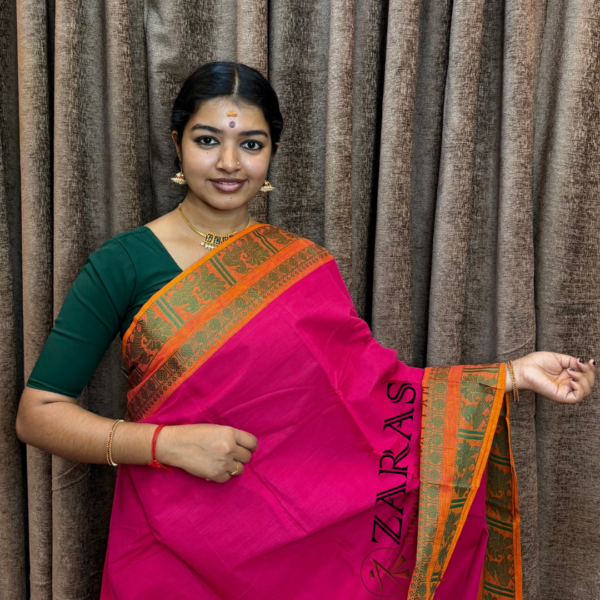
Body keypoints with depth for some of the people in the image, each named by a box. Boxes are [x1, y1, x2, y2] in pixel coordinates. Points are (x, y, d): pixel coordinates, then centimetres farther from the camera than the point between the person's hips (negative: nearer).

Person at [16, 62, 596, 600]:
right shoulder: (122, 264, -10)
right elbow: (38, 412, -11)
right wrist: (167, 443, -22)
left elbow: (372, 387, -6)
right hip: (169, 552, -2)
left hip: (297, 542, 3)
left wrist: (516, 374, -11)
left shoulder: (303, 267, 0)